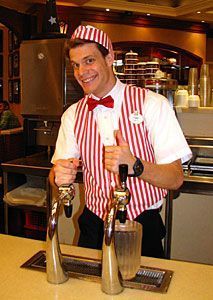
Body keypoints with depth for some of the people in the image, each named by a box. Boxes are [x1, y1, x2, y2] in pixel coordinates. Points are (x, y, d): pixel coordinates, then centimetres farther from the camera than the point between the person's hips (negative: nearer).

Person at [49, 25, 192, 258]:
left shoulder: (152, 104, -11)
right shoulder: (72, 115, 2)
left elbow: (175, 179, -15)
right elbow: (57, 171, 1)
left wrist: (134, 166, -33)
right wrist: (59, 176, -23)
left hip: (142, 229, -3)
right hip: (93, 228, 3)